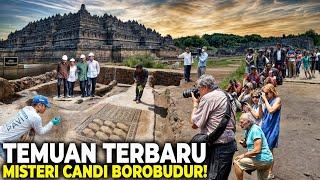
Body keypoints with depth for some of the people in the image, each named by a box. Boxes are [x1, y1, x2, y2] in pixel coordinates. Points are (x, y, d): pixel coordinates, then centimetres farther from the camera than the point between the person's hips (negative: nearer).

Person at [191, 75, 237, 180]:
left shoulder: (208, 98, -14)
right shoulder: (226, 96, 13)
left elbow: (194, 124, -11)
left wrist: (195, 104, 1)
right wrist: (200, 103, 15)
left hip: (219, 147, -10)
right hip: (229, 143, 10)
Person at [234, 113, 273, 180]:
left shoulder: (255, 130, -17)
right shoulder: (247, 130, 12)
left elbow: (257, 150, -25)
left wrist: (243, 155, -16)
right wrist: (244, 144, 0)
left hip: (262, 159, -10)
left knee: (237, 162, -14)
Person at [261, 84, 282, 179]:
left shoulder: (277, 100, -9)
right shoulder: (268, 101, 8)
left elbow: (271, 110, -27)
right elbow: (262, 115, 10)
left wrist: (265, 99, -19)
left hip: (272, 129, -6)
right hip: (264, 127, 6)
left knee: (269, 150, 1)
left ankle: (270, 172, 13)